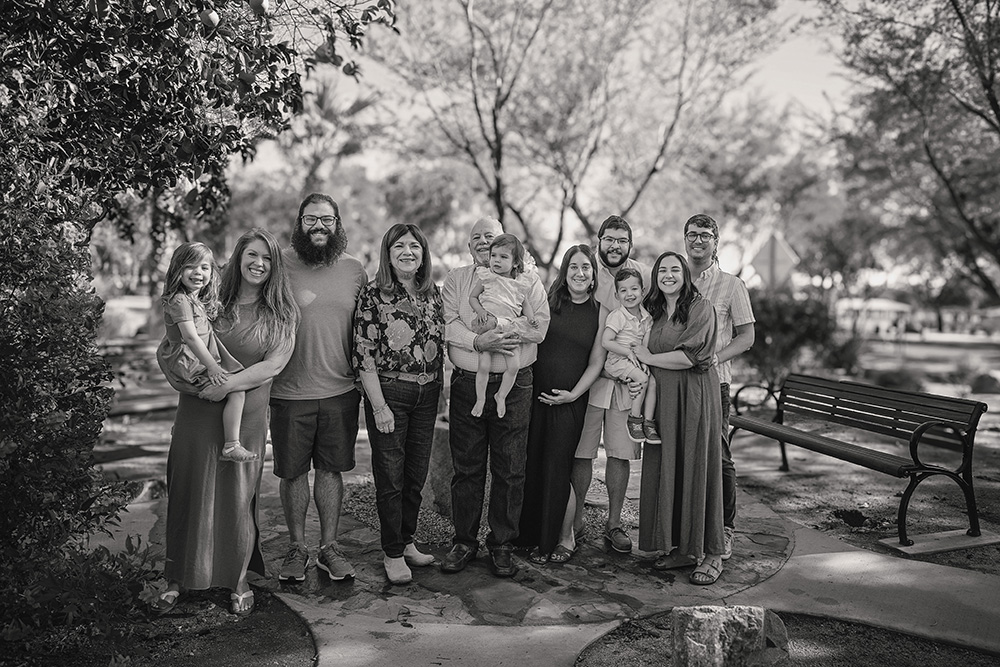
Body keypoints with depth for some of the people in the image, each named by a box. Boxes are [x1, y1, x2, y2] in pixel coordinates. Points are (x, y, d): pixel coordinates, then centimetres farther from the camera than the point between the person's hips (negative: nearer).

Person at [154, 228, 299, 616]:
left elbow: (274, 364, -8)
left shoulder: (282, 314, 2)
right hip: (197, 409, 2)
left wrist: (228, 384, -17)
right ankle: (177, 579, 21)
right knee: (188, 491, 6)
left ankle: (239, 582, 19)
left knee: (238, 495, 2)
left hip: (246, 413, -2)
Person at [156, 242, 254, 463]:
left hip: (201, 363, 10)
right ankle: (231, 446, -13)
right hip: (188, 366, -10)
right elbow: (191, 337, -22)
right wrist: (212, 367, -22)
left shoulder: (199, 301, 14)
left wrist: (228, 359, 15)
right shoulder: (180, 300, -16)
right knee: (237, 391, -16)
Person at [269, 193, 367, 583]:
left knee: (331, 469, 10)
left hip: (341, 391, 2)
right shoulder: (280, 265, -3)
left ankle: (329, 546, 24)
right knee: (293, 472, 9)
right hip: (289, 391, -2)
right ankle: (296, 548, 25)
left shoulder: (354, 270, 5)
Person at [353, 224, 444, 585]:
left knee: (417, 474, 14)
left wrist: (439, 390, 9)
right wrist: (379, 406, -15)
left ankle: (407, 541, 31)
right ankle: (392, 554, 18)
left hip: (427, 395, 5)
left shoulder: (433, 293, 7)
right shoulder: (373, 294, -8)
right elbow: (364, 354, -12)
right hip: (389, 392, -5)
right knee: (390, 477, 3)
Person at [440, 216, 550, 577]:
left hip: (513, 386, -1)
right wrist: (478, 341, -19)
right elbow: (448, 325, -3)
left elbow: (538, 327, -6)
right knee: (466, 467, 8)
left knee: (509, 470, 5)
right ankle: (464, 541, 22)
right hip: (467, 384, 1)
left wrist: (496, 327, -16)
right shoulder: (456, 279, 12)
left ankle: (502, 545, 19)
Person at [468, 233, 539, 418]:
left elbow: (525, 303, 18)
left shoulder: (521, 282, 6)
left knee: (514, 366, -6)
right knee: (484, 365, -12)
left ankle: (501, 395, 16)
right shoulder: (486, 277, 0)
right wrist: (480, 311, -12)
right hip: (487, 325, -3)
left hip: (508, 328, 3)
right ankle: (480, 398, 8)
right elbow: (472, 297, 6)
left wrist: (530, 318, 1)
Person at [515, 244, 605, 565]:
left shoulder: (599, 313, 4)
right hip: (535, 394, 1)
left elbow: (596, 362, 4)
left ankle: (564, 538, 19)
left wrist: (573, 394, -7)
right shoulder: (547, 303, 3)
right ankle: (533, 536, 22)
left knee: (556, 469, 0)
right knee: (532, 466, 5)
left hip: (569, 401, -1)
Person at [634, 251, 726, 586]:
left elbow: (690, 356, -14)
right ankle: (679, 546, 17)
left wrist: (648, 358, -5)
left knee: (697, 469, -2)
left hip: (696, 394, -6)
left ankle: (711, 553, 9)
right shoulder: (655, 312, 15)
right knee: (665, 468, 5)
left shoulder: (701, 307, -5)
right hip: (662, 396, 6)